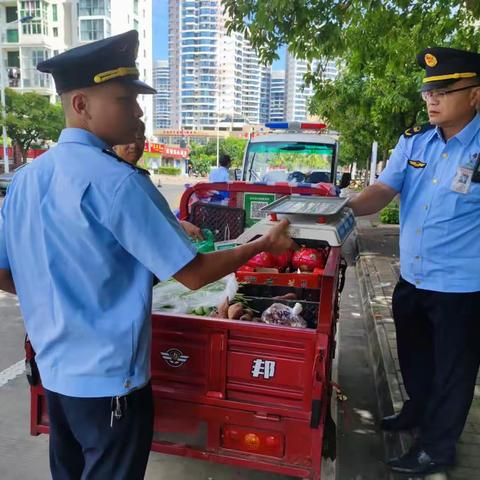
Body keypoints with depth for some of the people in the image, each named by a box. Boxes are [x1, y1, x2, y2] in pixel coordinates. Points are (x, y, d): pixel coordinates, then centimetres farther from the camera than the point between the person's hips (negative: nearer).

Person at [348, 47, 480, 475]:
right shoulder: (414, 142, 2)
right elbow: (383, 191, -2)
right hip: (412, 278, 6)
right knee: (413, 356, 25)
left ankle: (437, 448, 34)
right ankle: (418, 411, 52)